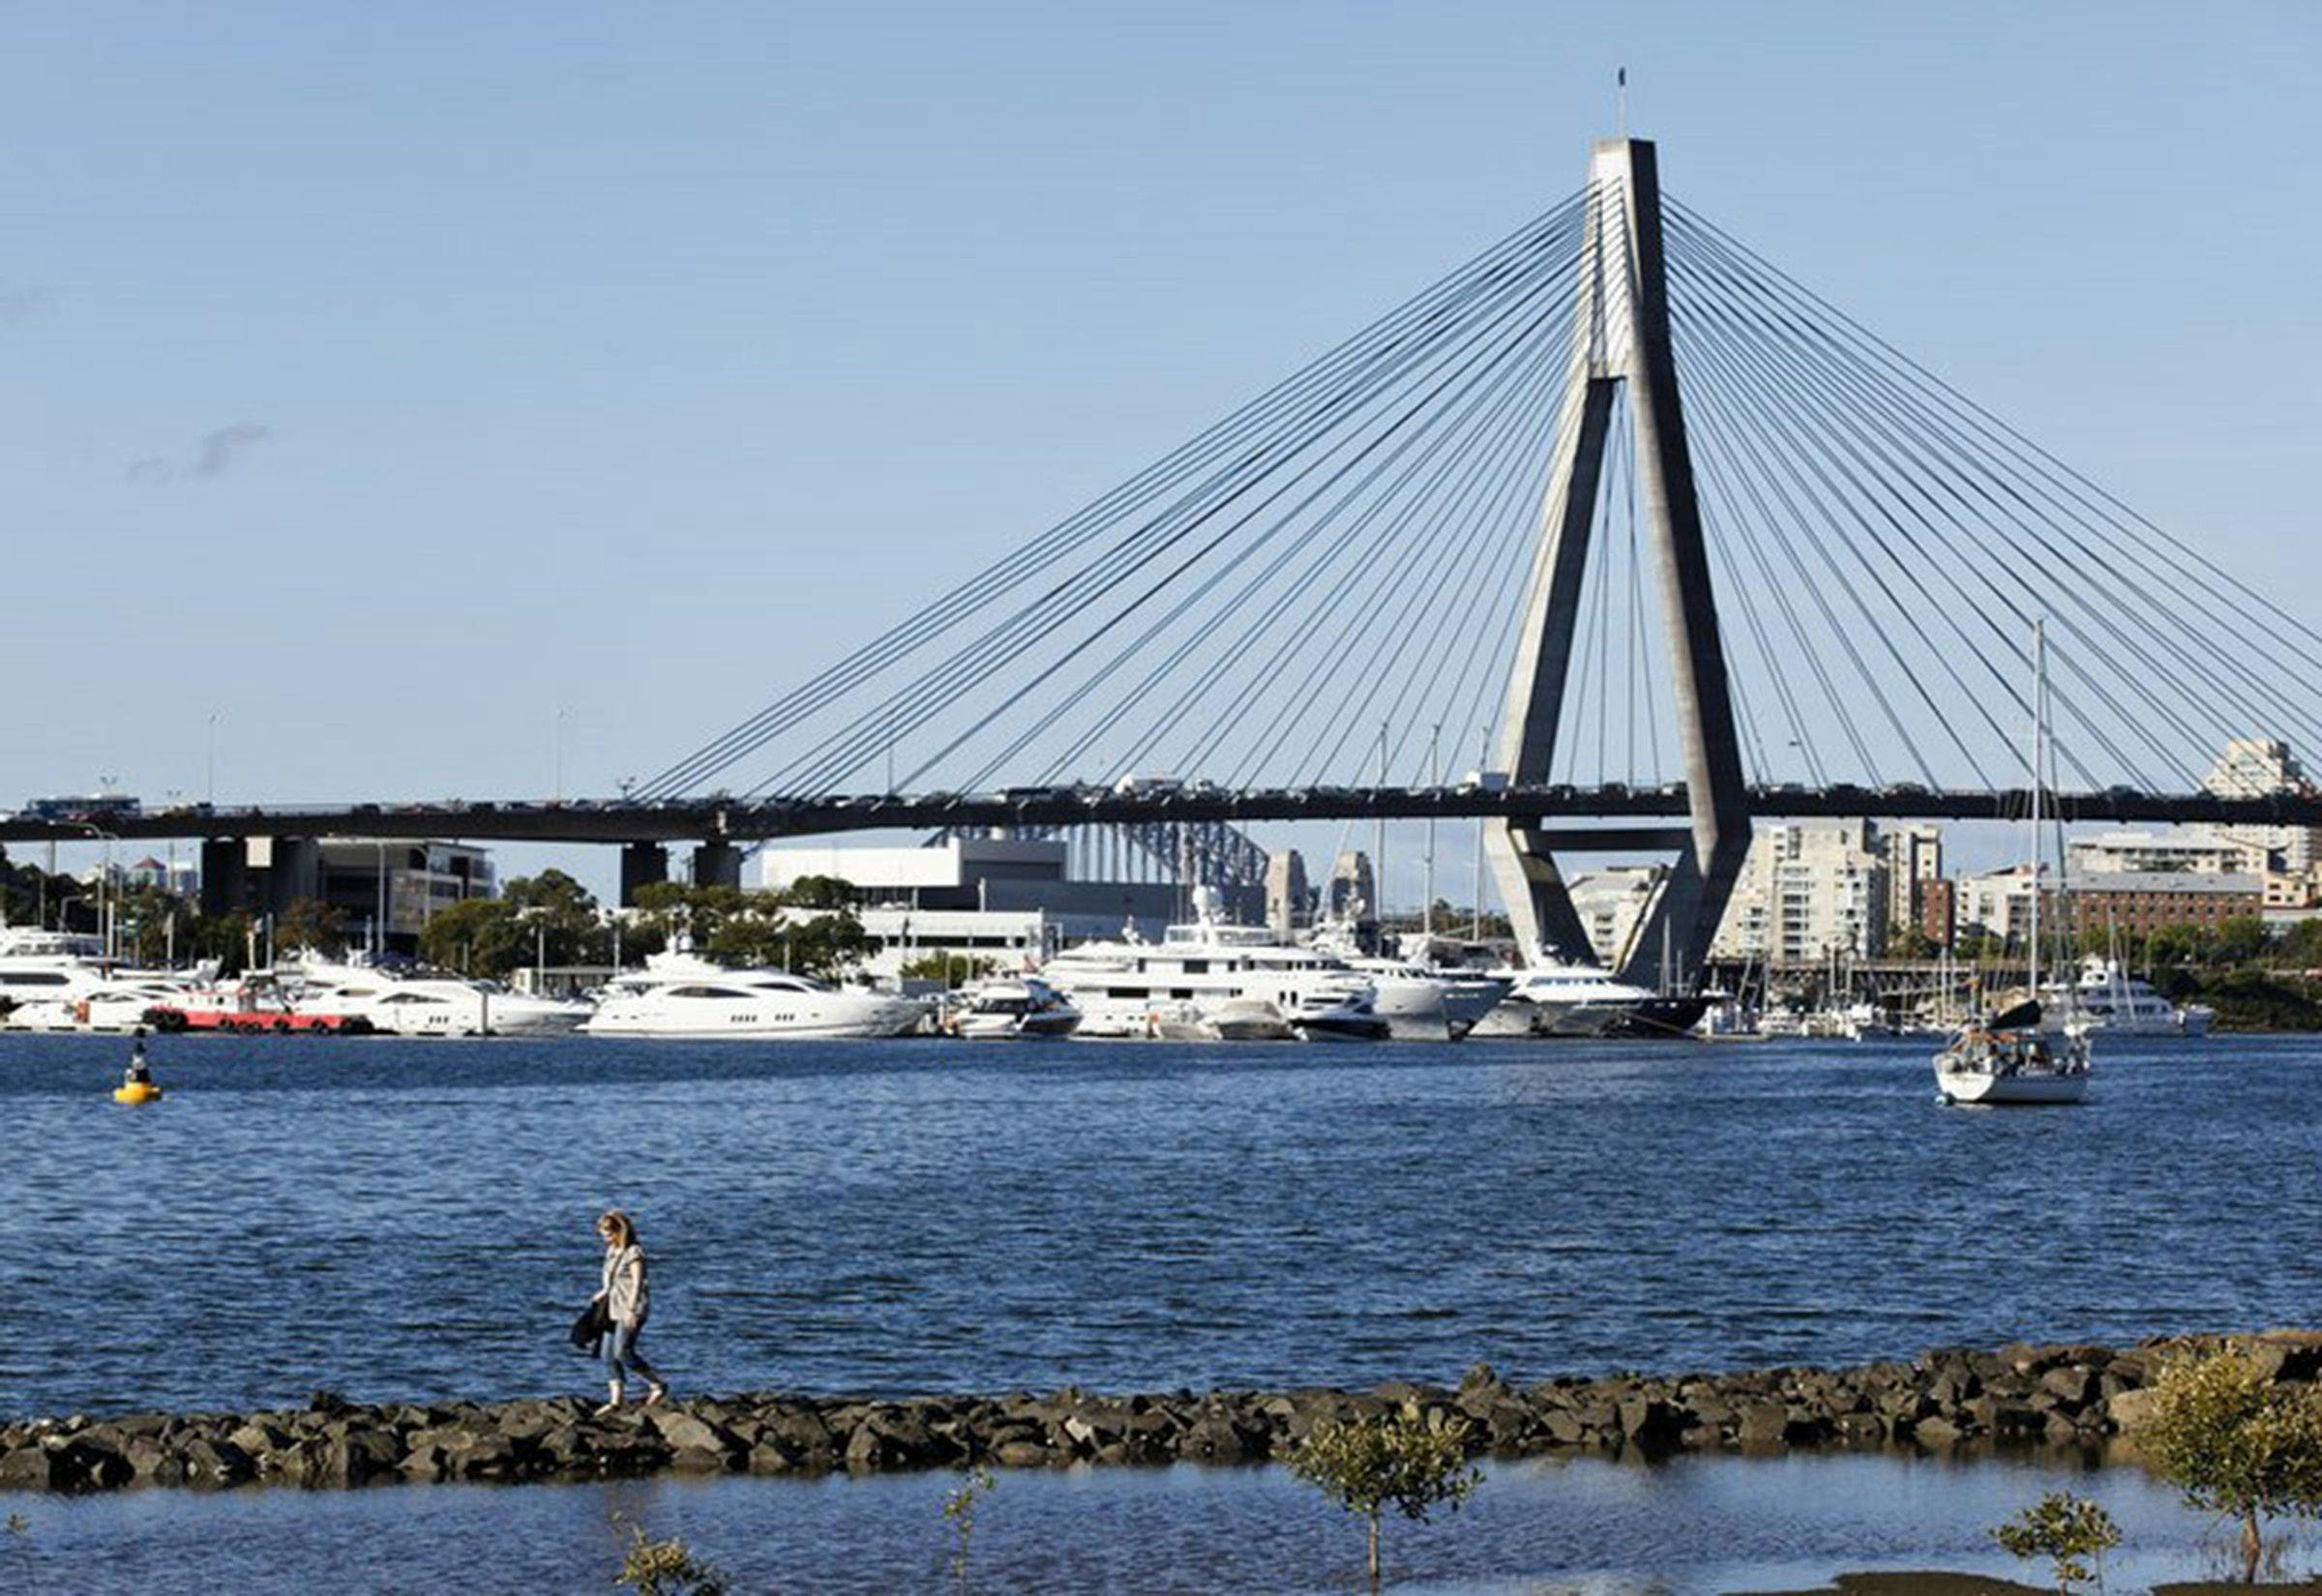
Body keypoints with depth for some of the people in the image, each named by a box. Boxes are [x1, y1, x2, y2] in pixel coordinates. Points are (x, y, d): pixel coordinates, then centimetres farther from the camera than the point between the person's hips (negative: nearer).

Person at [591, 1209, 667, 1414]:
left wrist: (630, 1309, -28)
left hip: (634, 1309, -9)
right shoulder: (611, 1252, 14)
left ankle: (658, 1385, -6)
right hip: (614, 1308, 9)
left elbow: (637, 1282, -19)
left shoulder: (633, 1253, -11)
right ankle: (616, 1400, 4)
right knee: (609, 1355, 2)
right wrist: (605, 1292, 14)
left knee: (623, 1352, -18)